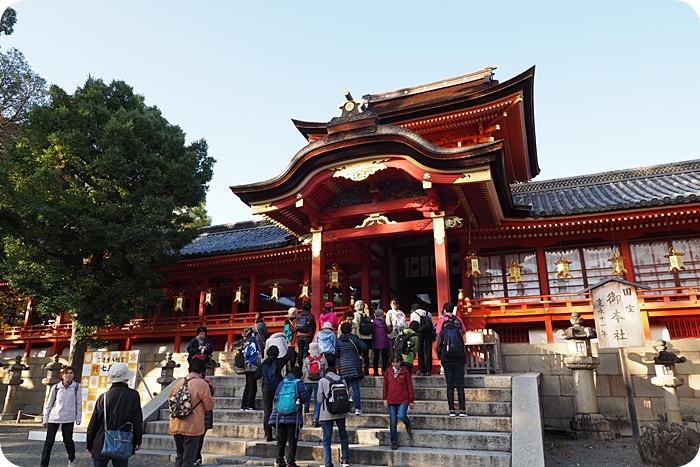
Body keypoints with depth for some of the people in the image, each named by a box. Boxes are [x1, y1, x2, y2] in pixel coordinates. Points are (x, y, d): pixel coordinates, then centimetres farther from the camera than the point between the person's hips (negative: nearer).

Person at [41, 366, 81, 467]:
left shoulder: (76, 386, -4)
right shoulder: (55, 387, -3)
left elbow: (79, 403, 1)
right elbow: (49, 404, 6)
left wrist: (78, 417, 1)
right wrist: (45, 419, 5)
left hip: (69, 418, -1)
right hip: (54, 417, 1)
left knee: (68, 440, 7)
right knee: (49, 442, 1)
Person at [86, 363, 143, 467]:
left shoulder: (103, 397, -6)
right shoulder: (133, 396, -12)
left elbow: (93, 424, 2)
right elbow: (137, 421, -7)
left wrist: (90, 445, 16)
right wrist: (137, 441, 8)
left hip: (101, 445, 2)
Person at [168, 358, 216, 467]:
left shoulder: (178, 383, 5)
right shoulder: (202, 384, -13)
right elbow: (209, 406, -8)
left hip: (176, 426, 6)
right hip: (192, 427, -6)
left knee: (179, 456, 20)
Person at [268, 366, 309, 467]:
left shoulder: (281, 382, 8)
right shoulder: (298, 382, -4)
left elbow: (276, 397, 7)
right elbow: (305, 397, -7)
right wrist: (300, 402, 14)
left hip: (280, 416, 4)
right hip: (293, 417, -4)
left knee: (281, 440, 13)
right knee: (292, 441, 3)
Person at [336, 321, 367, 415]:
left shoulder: (338, 340, -1)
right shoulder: (354, 338, -5)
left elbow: (336, 354, 4)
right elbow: (364, 347, -6)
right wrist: (358, 352, 14)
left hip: (343, 367, 2)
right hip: (354, 366, -1)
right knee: (356, 388, 0)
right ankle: (357, 408, -6)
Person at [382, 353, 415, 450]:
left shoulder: (405, 372, -2)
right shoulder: (388, 373, 6)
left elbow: (410, 387, 1)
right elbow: (385, 386, 10)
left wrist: (411, 400, 0)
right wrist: (385, 399, 3)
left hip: (403, 400, -3)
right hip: (391, 400, 3)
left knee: (401, 416, -23)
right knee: (392, 423, 4)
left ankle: (408, 423, 12)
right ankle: (394, 442, 18)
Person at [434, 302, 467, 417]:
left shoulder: (442, 333, 4)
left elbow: (436, 347, 3)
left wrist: (440, 357, 20)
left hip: (447, 360, 0)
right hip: (459, 360, 0)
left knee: (450, 386, 4)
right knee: (460, 386, 3)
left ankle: (451, 410, 3)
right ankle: (462, 410, 0)